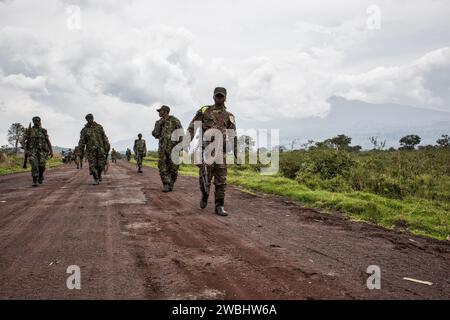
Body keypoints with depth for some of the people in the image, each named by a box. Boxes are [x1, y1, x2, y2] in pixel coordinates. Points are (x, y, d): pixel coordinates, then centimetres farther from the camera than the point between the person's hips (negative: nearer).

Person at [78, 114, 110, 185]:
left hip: (100, 149, 1)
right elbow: (81, 142, 1)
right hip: (91, 150, 0)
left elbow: (104, 138, 5)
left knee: (101, 165, -2)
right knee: (92, 166, -7)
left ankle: (99, 174, 28)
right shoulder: (84, 130, 2)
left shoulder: (99, 127, 5)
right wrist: (81, 153, -3)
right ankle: (96, 179, 7)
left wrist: (107, 148, -1)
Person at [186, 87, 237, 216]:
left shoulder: (229, 116, 11)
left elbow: (233, 137, 12)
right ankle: (204, 195, 23)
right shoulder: (204, 111, 6)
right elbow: (192, 128, 2)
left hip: (221, 152, 2)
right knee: (205, 177, -8)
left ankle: (219, 206, 5)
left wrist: (237, 154, 7)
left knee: (221, 180, -1)